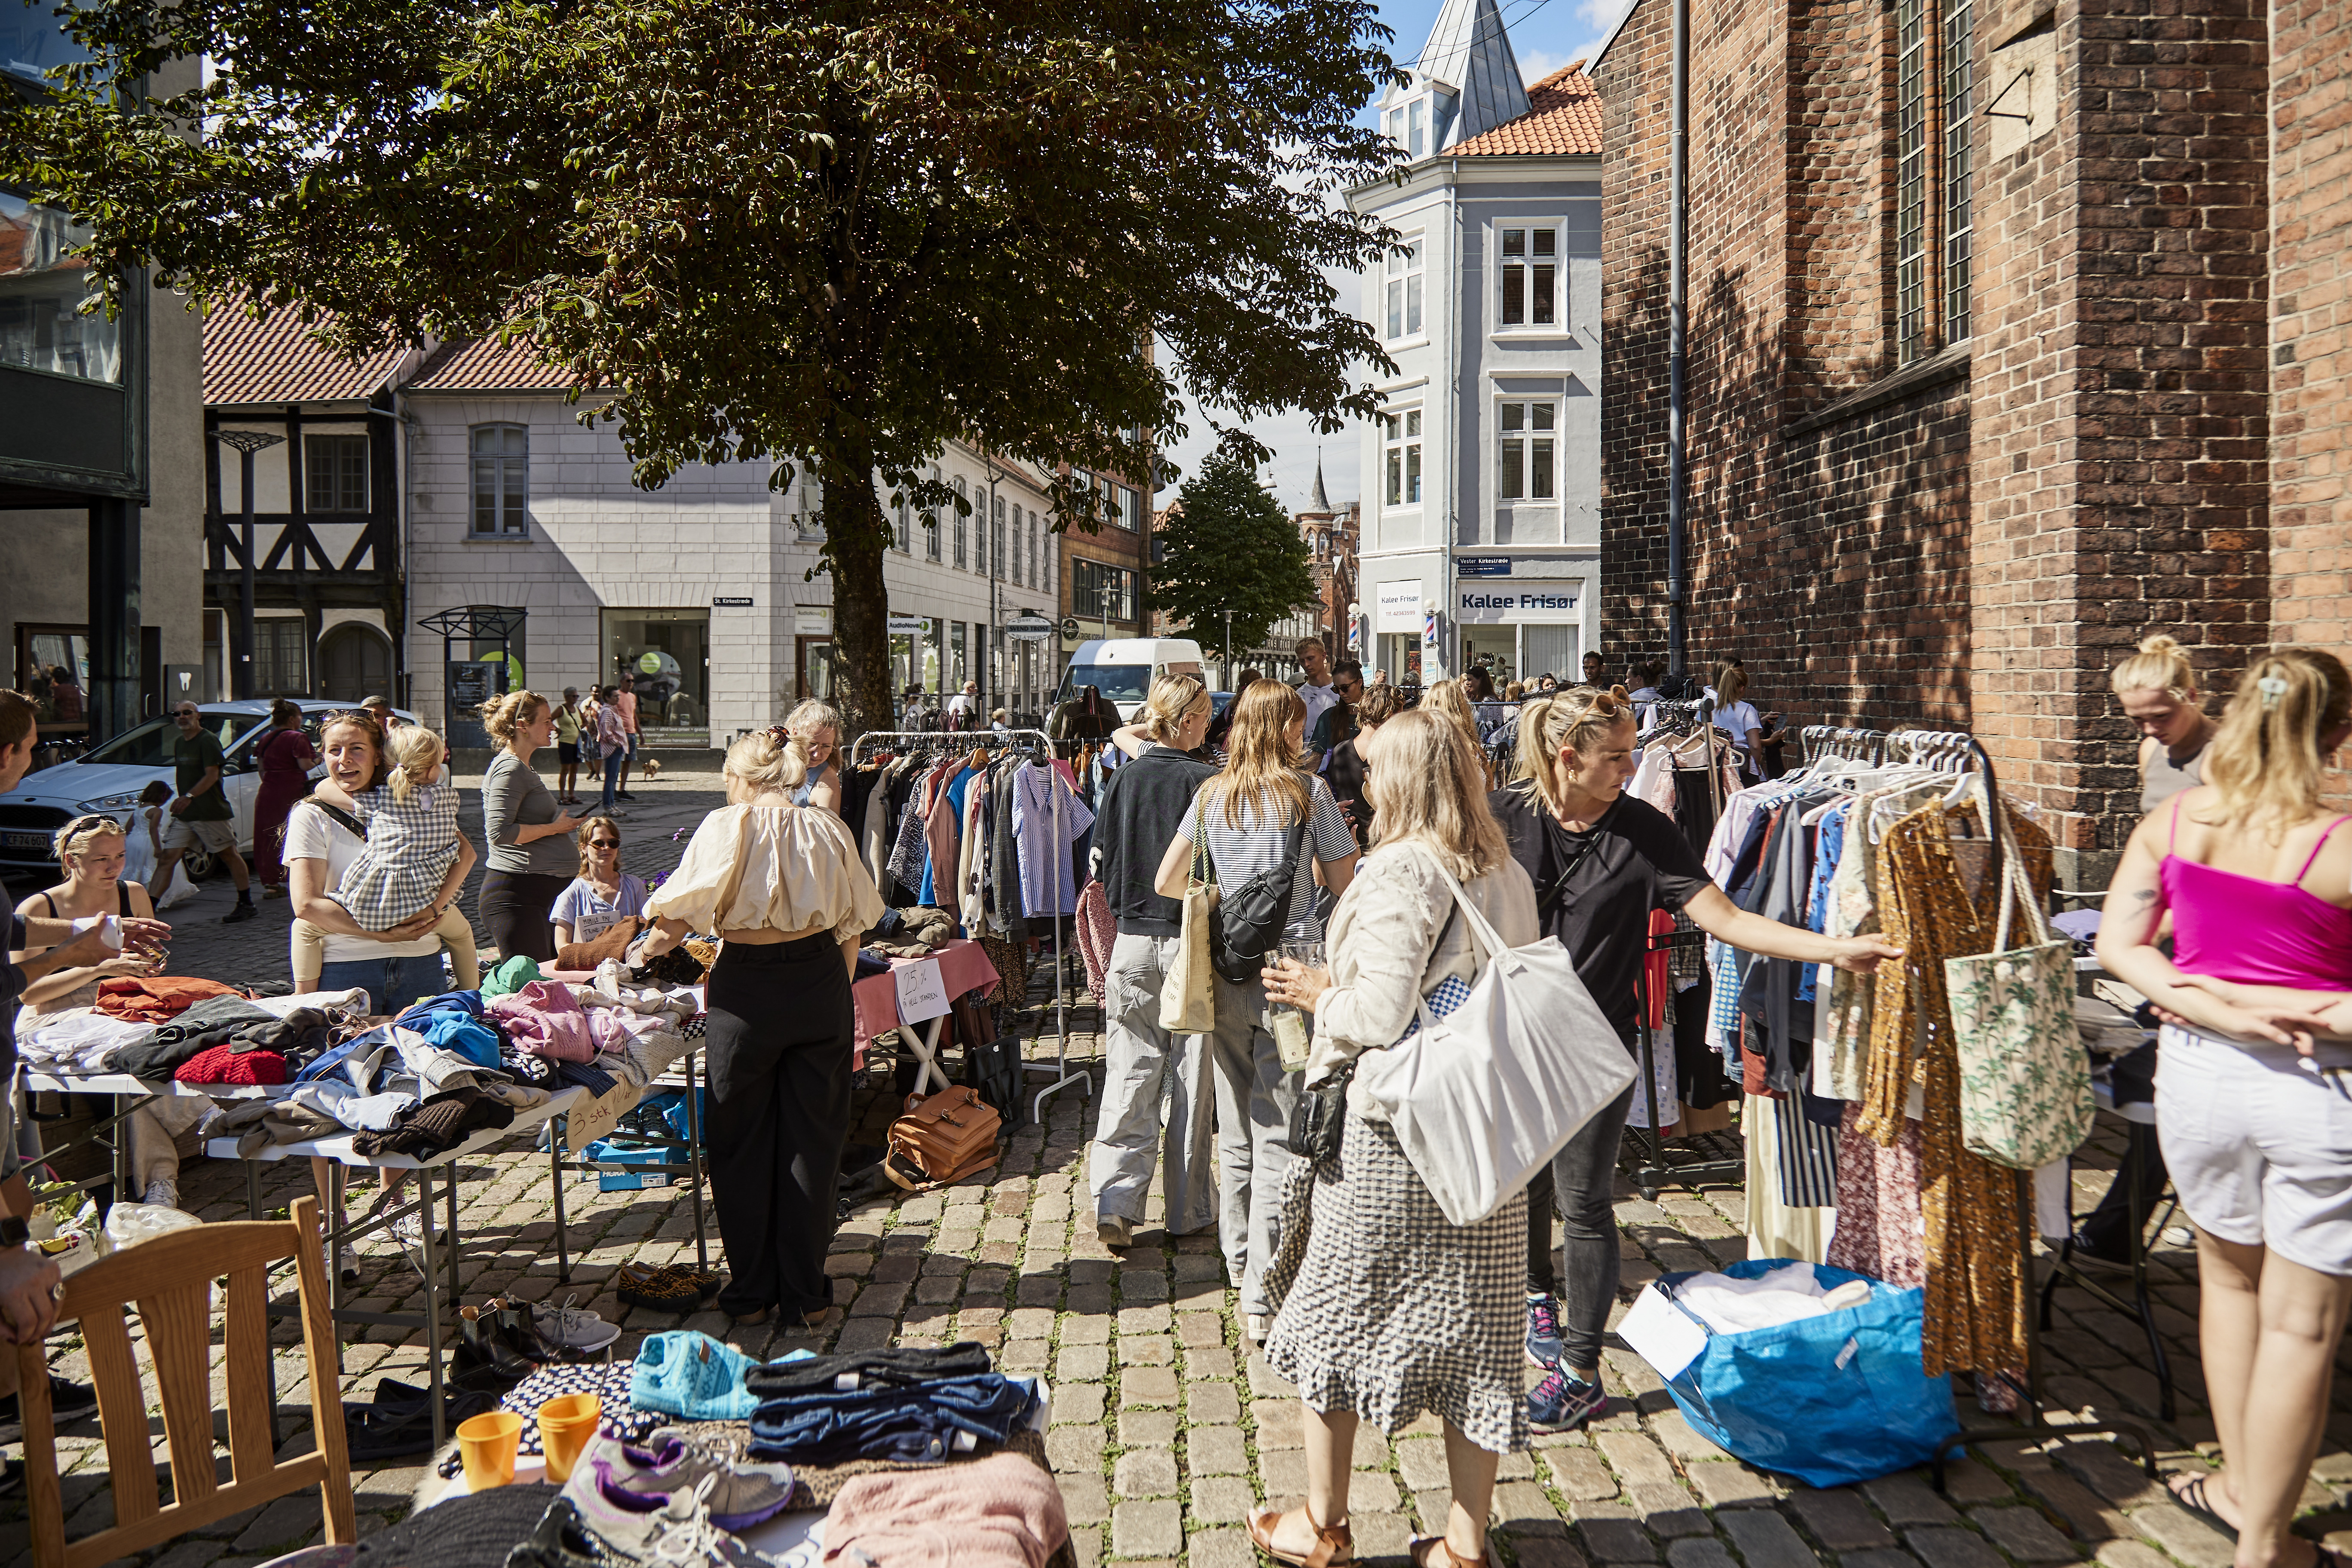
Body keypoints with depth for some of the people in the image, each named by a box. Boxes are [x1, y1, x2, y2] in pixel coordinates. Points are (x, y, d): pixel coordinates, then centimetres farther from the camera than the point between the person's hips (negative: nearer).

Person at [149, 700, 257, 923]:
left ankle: (246, 905, 12)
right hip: (185, 814, 7)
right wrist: (181, 800, 15)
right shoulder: (179, 742, 15)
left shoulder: (208, 740, -10)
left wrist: (189, 796, -28)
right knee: (168, 858, -2)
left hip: (212, 812, -7)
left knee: (230, 855, 3)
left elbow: (212, 775, -18)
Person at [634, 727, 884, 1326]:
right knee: (812, 1138, 9)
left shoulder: (726, 827, -3)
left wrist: (643, 952, 14)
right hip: (820, 984, 3)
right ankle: (806, 1293, 15)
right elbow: (852, 924, 8)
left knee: (741, 1141, 10)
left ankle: (751, 1293, 17)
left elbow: (679, 916, -4)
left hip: (746, 987, -2)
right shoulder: (827, 828, 6)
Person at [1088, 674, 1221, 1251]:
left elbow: (1101, 865, 6)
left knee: (1129, 1074, 7)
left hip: (1132, 941, 3)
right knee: (1191, 1078, 7)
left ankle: (1115, 1198, -2)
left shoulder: (1123, 780, 1)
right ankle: (1189, 1209, 17)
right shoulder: (1207, 783, -11)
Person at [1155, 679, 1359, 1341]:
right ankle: (1261, 1295, -3)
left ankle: (1239, 1260, 32)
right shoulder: (1309, 792, -7)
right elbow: (1342, 883, -2)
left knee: (1236, 1129, 18)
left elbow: (1166, 882, 9)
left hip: (1226, 971, 4)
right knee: (1279, 1136, -2)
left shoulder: (1211, 795, 5)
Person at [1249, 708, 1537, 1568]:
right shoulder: (1509, 875, 6)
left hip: (1390, 1129, -6)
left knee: (1335, 1315, 12)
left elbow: (1384, 1012, -24)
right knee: (1472, 1332, 12)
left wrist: (1322, 992, -4)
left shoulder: (1400, 871, -16)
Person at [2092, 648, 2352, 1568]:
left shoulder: (2171, 821, -3)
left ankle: (2238, 1486, 38)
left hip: (2200, 1072, 4)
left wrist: (2217, 1009, -10)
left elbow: (2116, 946, -3)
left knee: (2229, 1279, 26)